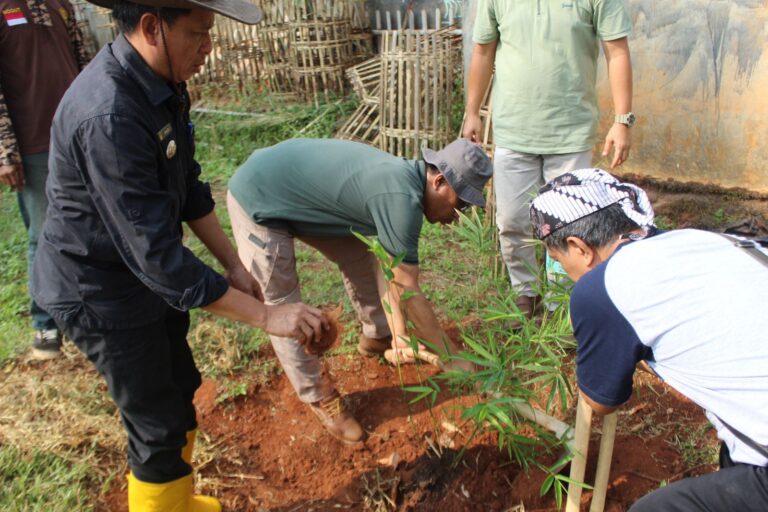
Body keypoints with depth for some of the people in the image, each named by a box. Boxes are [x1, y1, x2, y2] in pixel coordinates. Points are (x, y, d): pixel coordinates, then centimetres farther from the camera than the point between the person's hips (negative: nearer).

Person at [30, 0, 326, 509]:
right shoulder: (108, 117, -32)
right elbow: (156, 253, -32)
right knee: (160, 425, 4)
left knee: (179, 392, 22)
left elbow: (188, 187, 7)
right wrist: (266, 315, -29)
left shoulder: (162, 84, -4)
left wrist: (235, 265, 5)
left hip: (147, 275, 9)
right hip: (100, 291, -9)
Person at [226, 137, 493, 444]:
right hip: (257, 201, -9)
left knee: (360, 257, 15)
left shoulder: (402, 177, -3)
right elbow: (408, 294, -27)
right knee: (284, 307, -4)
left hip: (295, 189, 9)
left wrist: (399, 332, -10)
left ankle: (377, 337, 35)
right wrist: (457, 360, -17)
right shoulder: (402, 198, -31)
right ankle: (317, 396, 13)